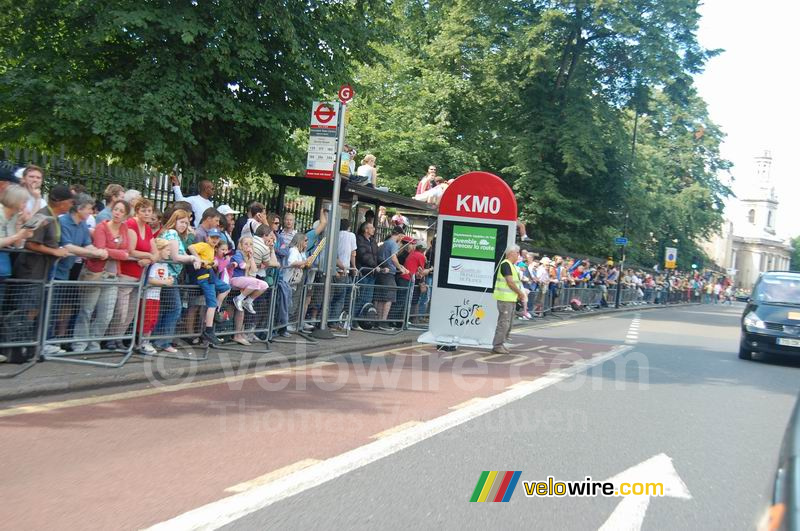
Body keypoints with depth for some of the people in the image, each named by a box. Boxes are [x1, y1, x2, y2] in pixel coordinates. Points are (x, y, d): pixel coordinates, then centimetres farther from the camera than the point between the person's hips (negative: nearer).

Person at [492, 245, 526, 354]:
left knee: (508, 324, 13)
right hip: (505, 299, -10)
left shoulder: (511, 265, 18)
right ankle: (497, 346, -6)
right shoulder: (506, 264, -13)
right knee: (504, 323, -9)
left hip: (511, 299, 10)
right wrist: (521, 293, -9)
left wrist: (519, 294, 11)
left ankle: (500, 344, 19)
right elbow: (510, 282, -18)